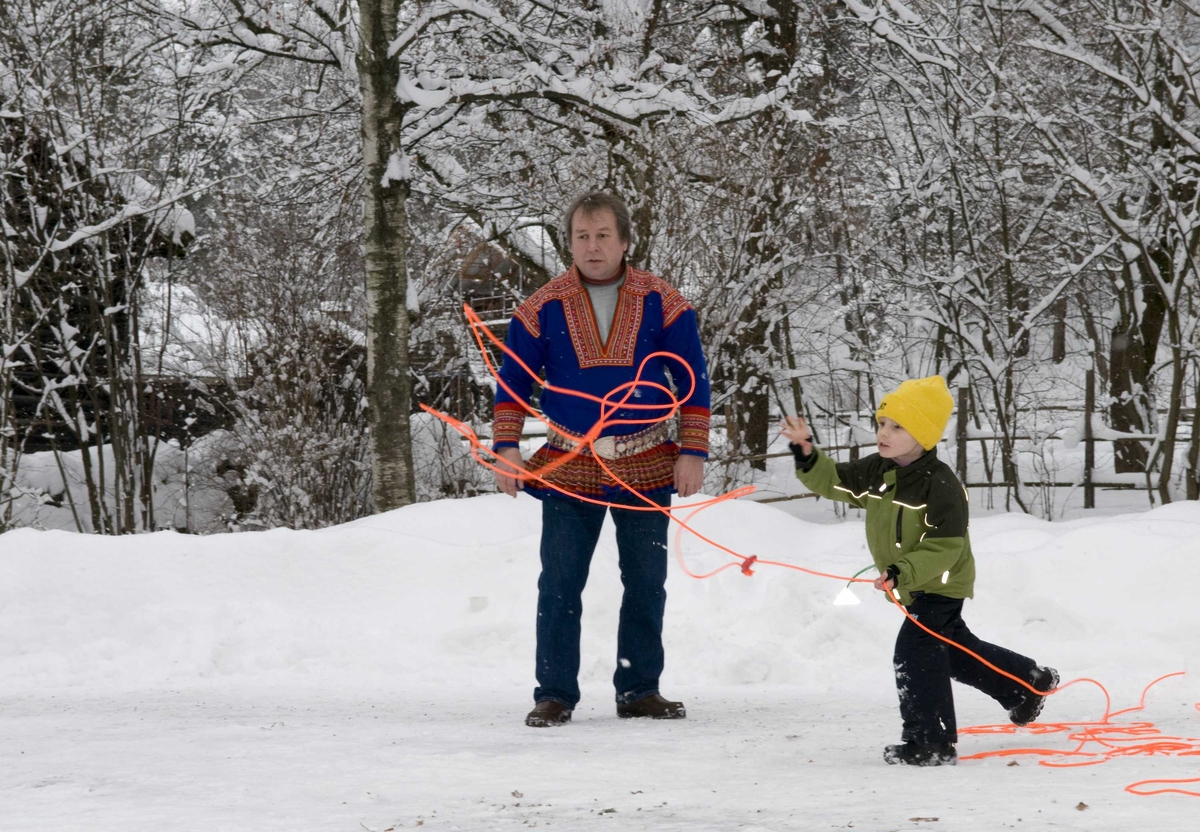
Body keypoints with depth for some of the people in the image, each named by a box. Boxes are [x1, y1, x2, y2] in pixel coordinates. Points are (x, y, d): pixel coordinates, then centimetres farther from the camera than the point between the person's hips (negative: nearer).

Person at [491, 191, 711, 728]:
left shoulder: (660, 303, 0)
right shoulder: (544, 307, -1)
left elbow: (693, 379, 3)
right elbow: (513, 380, 5)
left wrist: (693, 452, -2)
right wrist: (506, 448, -4)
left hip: (646, 467, 1)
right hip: (568, 469, -1)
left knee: (647, 583, 6)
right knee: (559, 584, -3)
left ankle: (639, 690, 18)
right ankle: (554, 694, 5)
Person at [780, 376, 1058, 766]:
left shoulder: (940, 485, -26)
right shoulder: (874, 471, -3)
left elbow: (944, 548, -28)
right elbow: (833, 481, 1)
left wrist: (903, 573, -39)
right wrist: (807, 455, -18)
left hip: (942, 585, -9)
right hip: (912, 587, 9)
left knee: (915, 653, -17)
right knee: (955, 649, 22)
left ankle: (931, 741, -9)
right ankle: (1030, 682, 41)